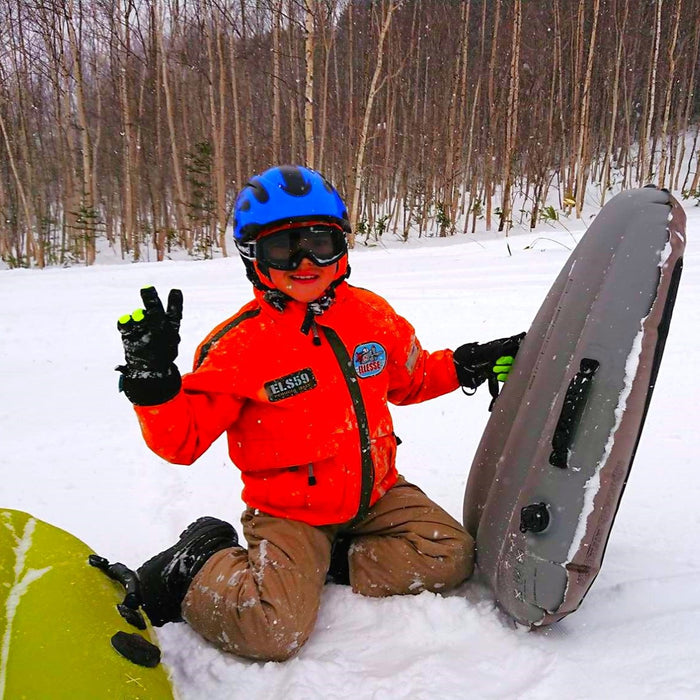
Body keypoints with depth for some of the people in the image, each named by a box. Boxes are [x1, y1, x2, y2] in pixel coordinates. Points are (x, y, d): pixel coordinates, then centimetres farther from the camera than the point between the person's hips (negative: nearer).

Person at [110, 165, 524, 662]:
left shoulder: (371, 314, -1)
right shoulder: (239, 343, -14)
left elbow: (408, 380, 17)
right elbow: (184, 439, -13)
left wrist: (466, 365, 4)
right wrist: (155, 380, -30)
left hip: (374, 492, 5)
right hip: (288, 512, -5)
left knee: (452, 559, -11)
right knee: (270, 630, -24)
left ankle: (332, 564, 2)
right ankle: (191, 571, 5)